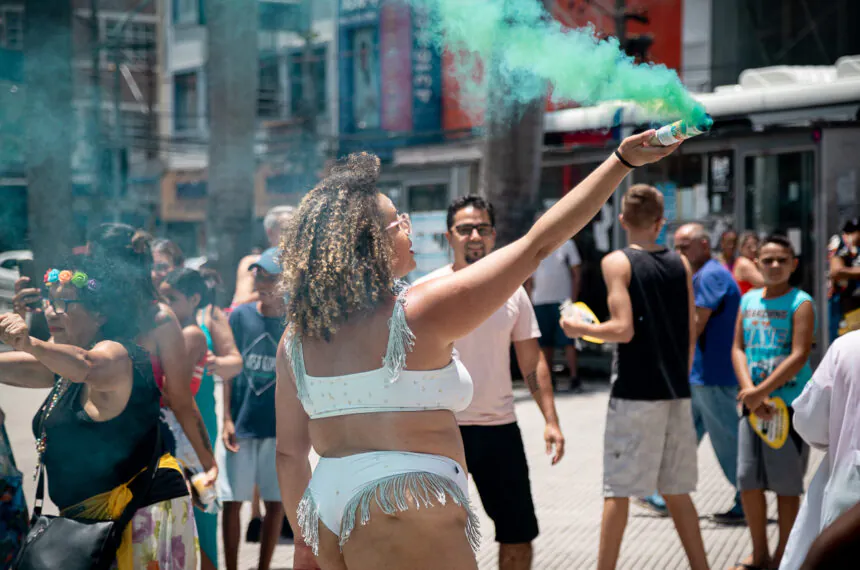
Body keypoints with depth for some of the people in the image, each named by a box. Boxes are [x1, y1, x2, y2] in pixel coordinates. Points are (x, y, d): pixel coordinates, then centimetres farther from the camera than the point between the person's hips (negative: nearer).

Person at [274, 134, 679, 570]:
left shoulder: (297, 338, 5)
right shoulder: (423, 313, -11)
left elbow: (289, 453, 9)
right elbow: (537, 245, -9)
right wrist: (623, 161, -5)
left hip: (330, 513, 8)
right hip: (404, 519, -7)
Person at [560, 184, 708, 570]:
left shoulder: (617, 262, -7)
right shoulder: (680, 264, 8)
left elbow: (624, 329, -16)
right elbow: (691, 333, 9)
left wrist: (579, 328, 0)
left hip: (635, 393, -5)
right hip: (676, 393, 5)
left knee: (617, 489, 1)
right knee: (675, 490, 15)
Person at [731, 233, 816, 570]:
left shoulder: (800, 303, -6)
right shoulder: (749, 300, 9)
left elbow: (799, 356, -16)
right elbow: (738, 349, 5)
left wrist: (761, 392, -19)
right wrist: (749, 391, -11)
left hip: (789, 403, -5)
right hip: (753, 404, 5)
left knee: (786, 483, 2)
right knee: (748, 480, 7)